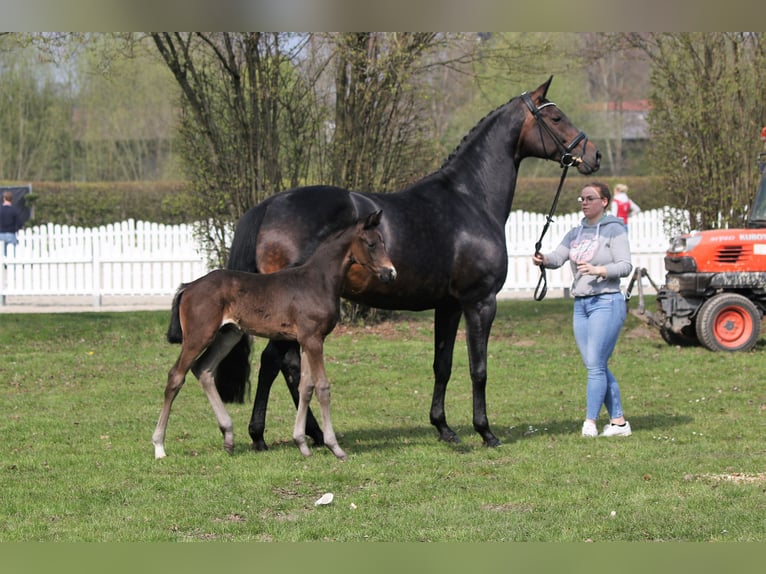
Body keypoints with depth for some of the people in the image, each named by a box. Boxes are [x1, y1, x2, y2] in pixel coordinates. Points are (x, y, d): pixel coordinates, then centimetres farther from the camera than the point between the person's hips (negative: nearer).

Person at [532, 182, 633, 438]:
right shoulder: (576, 233, 15)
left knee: (596, 365, -11)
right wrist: (543, 259, -20)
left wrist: (598, 270, -27)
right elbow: (557, 257, 2)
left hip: (607, 303, -7)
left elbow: (625, 266, -13)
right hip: (581, 305, 7)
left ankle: (590, 423, -12)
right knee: (597, 367, 8)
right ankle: (618, 421, 15)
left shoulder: (614, 230, -5)